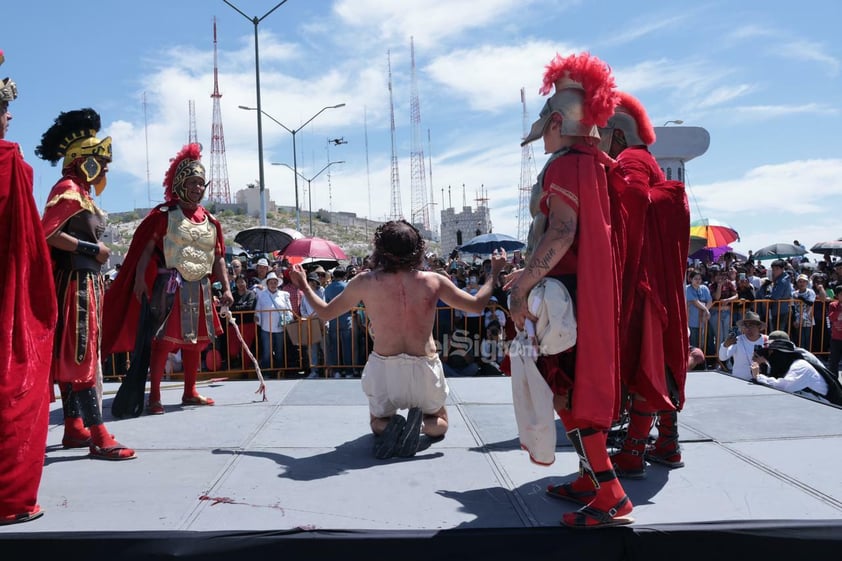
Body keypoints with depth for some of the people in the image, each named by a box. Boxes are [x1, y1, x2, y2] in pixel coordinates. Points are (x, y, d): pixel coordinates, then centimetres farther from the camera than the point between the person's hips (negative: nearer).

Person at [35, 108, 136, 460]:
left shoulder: (82, 192, 17)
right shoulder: (68, 188, -11)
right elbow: (47, 233, -21)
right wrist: (92, 249, -17)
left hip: (86, 283, 10)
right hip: (76, 284, -10)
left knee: (72, 356, 12)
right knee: (82, 356, -11)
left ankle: (74, 427, 21)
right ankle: (99, 437, -12)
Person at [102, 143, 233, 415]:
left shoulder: (210, 221, 11)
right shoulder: (164, 214, -3)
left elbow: (218, 257, 12)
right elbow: (146, 248, -8)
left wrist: (226, 288, 4)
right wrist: (140, 279, -20)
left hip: (200, 289, 6)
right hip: (170, 287, -6)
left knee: (196, 340, 12)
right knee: (164, 339, -7)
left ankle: (190, 392, 26)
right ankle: (154, 396, 2)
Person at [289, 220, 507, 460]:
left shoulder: (366, 282, -7)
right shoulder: (433, 281, -7)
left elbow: (325, 312, 6)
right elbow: (477, 305, 5)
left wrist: (304, 286, 23)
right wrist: (495, 273, 20)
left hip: (383, 368, 0)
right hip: (424, 368, 0)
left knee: (377, 421, 30)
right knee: (439, 422, 28)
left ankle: (389, 426, -8)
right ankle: (421, 424, -8)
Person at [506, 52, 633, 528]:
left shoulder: (564, 165, -13)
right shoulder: (591, 163, 17)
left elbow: (562, 231, -26)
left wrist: (522, 287, -26)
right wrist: (530, 274, 23)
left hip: (566, 293, -10)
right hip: (589, 290, 10)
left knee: (566, 391, -7)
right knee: (580, 384, 16)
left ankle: (610, 494, -5)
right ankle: (591, 478, 25)